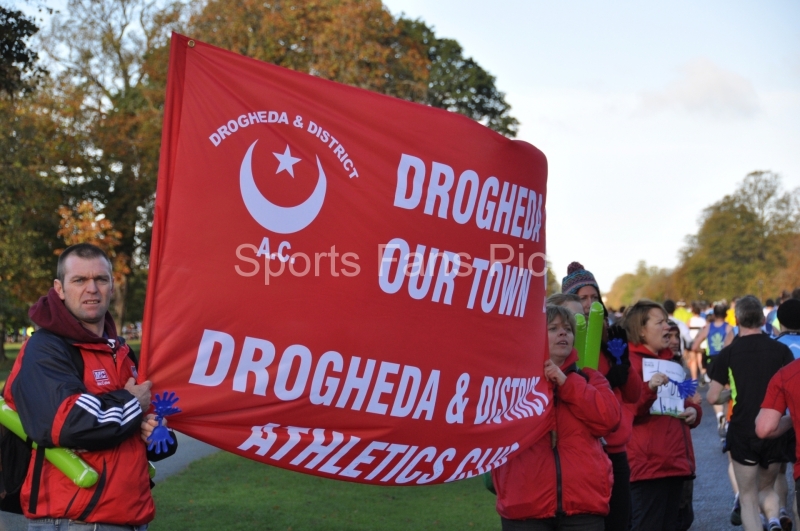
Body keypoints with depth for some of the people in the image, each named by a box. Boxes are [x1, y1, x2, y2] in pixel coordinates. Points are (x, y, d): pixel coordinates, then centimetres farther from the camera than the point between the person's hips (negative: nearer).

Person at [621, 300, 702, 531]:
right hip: (649, 464, -9)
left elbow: (680, 400, 29)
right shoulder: (629, 362, -9)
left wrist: (693, 411, 6)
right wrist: (648, 388, -35)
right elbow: (624, 411, -20)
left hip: (675, 462, 9)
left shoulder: (667, 362, 19)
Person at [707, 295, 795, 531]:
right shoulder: (781, 350, -2)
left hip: (742, 432, -2)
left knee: (748, 496, 9)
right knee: (767, 488, 23)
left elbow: (712, 397, -5)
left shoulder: (727, 354, -6)